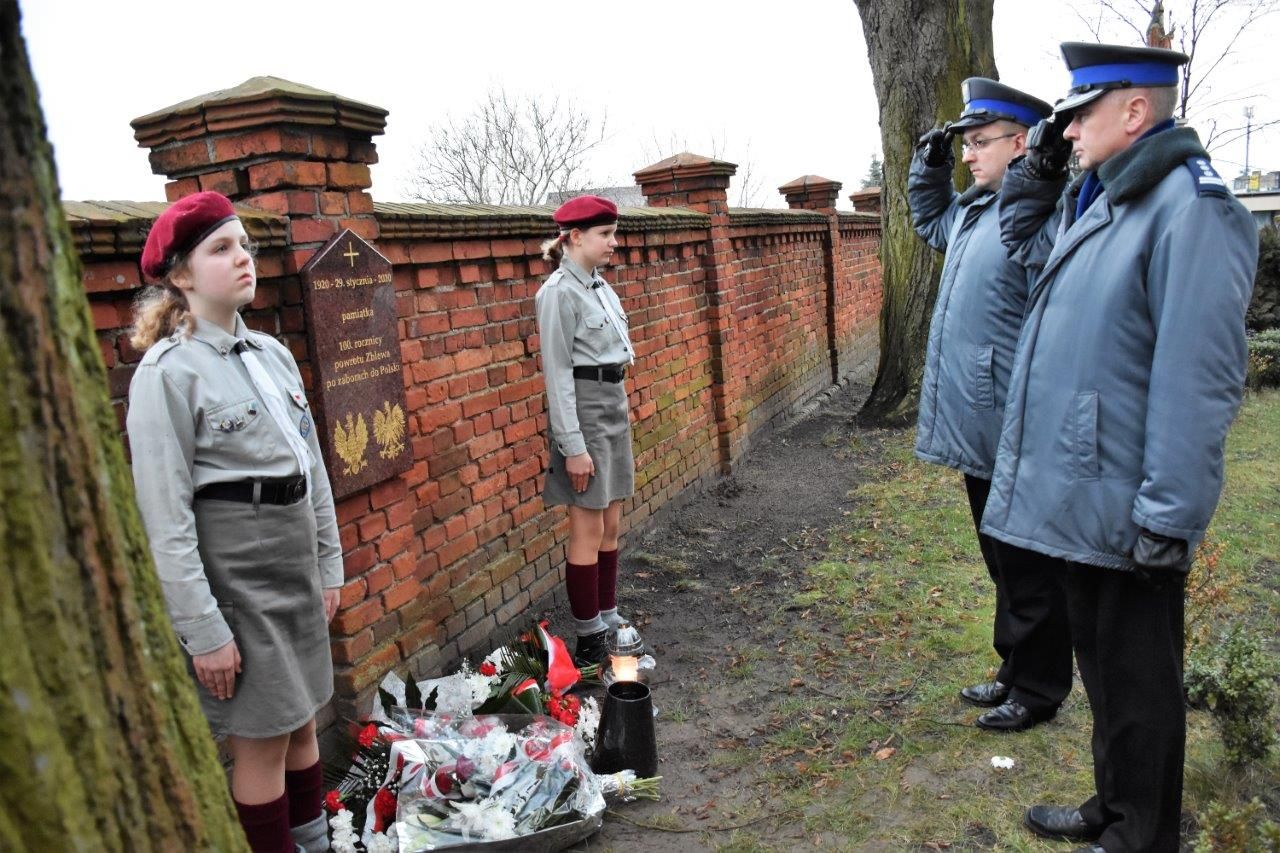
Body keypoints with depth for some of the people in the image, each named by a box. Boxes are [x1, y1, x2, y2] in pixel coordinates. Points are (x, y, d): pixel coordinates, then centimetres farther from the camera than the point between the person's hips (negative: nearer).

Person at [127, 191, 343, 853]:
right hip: (231, 572, -7)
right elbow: (166, 517, -15)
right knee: (262, 739, 6)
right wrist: (203, 631, -15)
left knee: (301, 718, 19)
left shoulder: (272, 353, 6)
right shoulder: (167, 371, -13)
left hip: (296, 564, 7)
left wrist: (328, 567, 13)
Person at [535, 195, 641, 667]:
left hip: (615, 404, 8)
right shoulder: (559, 293, -14)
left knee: (611, 525, 14)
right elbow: (557, 373, -17)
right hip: (583, 409, -8)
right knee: (588, 531, -1)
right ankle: (589, 641, 10)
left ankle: (608, 618, 26)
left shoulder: (600, 286, 11)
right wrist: (573, 446, -19)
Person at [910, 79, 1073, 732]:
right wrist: (928, 165, 20)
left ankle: (1036, 692, 25)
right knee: (1003, 563, 21)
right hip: (978, 432, 10)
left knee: (1029, 572, 7)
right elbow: (928, 220, 34)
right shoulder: (973, 209, 11)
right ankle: (1014, 673, 37)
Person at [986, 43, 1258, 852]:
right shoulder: (1101, 201, 11)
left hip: (1126, 508, -9)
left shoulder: (1187, 206, -18)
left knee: (1138, 679, 8)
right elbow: (1025, 246, 32)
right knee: (1101, 663, 22)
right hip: (1082, 495, 9)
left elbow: (1197, 382, -23)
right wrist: (1037, 170, 16)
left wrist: (1169, 517, -22)